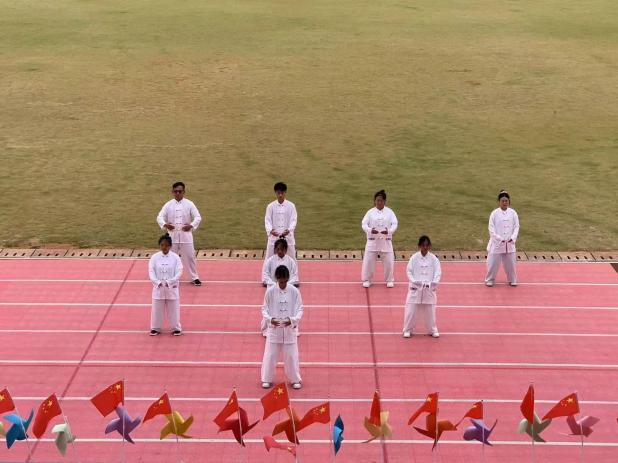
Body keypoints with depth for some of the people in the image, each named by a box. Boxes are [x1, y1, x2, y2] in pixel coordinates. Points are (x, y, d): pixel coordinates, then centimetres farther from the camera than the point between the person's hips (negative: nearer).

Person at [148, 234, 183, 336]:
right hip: (158, 287, 1)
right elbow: (151, 271, -6)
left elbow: (179, 272, -10)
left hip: (171, 287, -1)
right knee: (157, 308, 9)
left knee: (173, 308, 7)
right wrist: (157, 282, -21)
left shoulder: (175, 257, -6)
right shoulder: (155, 257, -2)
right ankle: (155, 328, 24)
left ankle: (176, 328, 21)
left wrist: (169, 282, -21)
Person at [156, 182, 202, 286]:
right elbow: (159, 217, -2)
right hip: (172, 235, 1)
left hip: (186, 234, -1)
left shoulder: (189, 204, -2)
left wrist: (192, 225, -22)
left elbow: (198, 217, -4)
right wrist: (164, 224, -23)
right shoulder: (168, 205, 0)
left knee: (189, 256, 3)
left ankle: (194, 277, 15)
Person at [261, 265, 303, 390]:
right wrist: (270, 319, -20)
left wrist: (293, 320, -20)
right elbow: (264, 309, 0)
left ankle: (295, 379, 22)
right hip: (274, 328, 0)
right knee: (270, 354, 6)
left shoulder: (294, 291, -7)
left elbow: (300, 309, -2)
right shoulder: (270, 291, -7)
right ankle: (267, 379, 21)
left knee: (291, 355, 6)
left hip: (289, 328, 0)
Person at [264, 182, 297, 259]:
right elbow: (267, 220, -4)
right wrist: (270, 230, -24)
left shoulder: (291, 206, -2)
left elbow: (293, 220, -5)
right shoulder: (271, 206, -1)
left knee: (292, 258, 7)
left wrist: (289, 230, -25)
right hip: (274, 236, 0)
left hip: (288, 236, 0)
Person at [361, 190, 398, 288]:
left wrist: (389, 231, -23)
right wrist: (370, 230, -26)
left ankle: (389, 280, 20)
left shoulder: (389, 212, 0)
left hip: (386, 240, 0)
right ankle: (367, 280, 16)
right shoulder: (370, 212, -1)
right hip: (373, 240, 0)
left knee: (389, 261, 2)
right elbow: (364, 224, -5)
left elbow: (394, 224, -3)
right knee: (368, 260, -1)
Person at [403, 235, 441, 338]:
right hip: (416, 287, -1)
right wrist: (414, 281, -19)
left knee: (430, 310, 9)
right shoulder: (414, 258, -4)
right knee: (411, 310, 0)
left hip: (429, 288, 1)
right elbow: (409, 271, -4)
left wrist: (434, 282, -19)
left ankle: (432, 330, 26)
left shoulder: (433, 259, -1)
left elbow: (438, 272, -3)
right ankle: (408, 329, 16)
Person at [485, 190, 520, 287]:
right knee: (493, 262, 2)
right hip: (497, 242, -2)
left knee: (511, 262, 10)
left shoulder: (513, 213, 0)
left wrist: (513, 238, -11)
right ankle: (490, 280, 19)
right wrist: (499, 239, -14)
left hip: (509, 243, 2)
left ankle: (512, 280, 28)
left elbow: (516, 226, 2)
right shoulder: (495, 213, -7)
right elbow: (491, 228, -8)